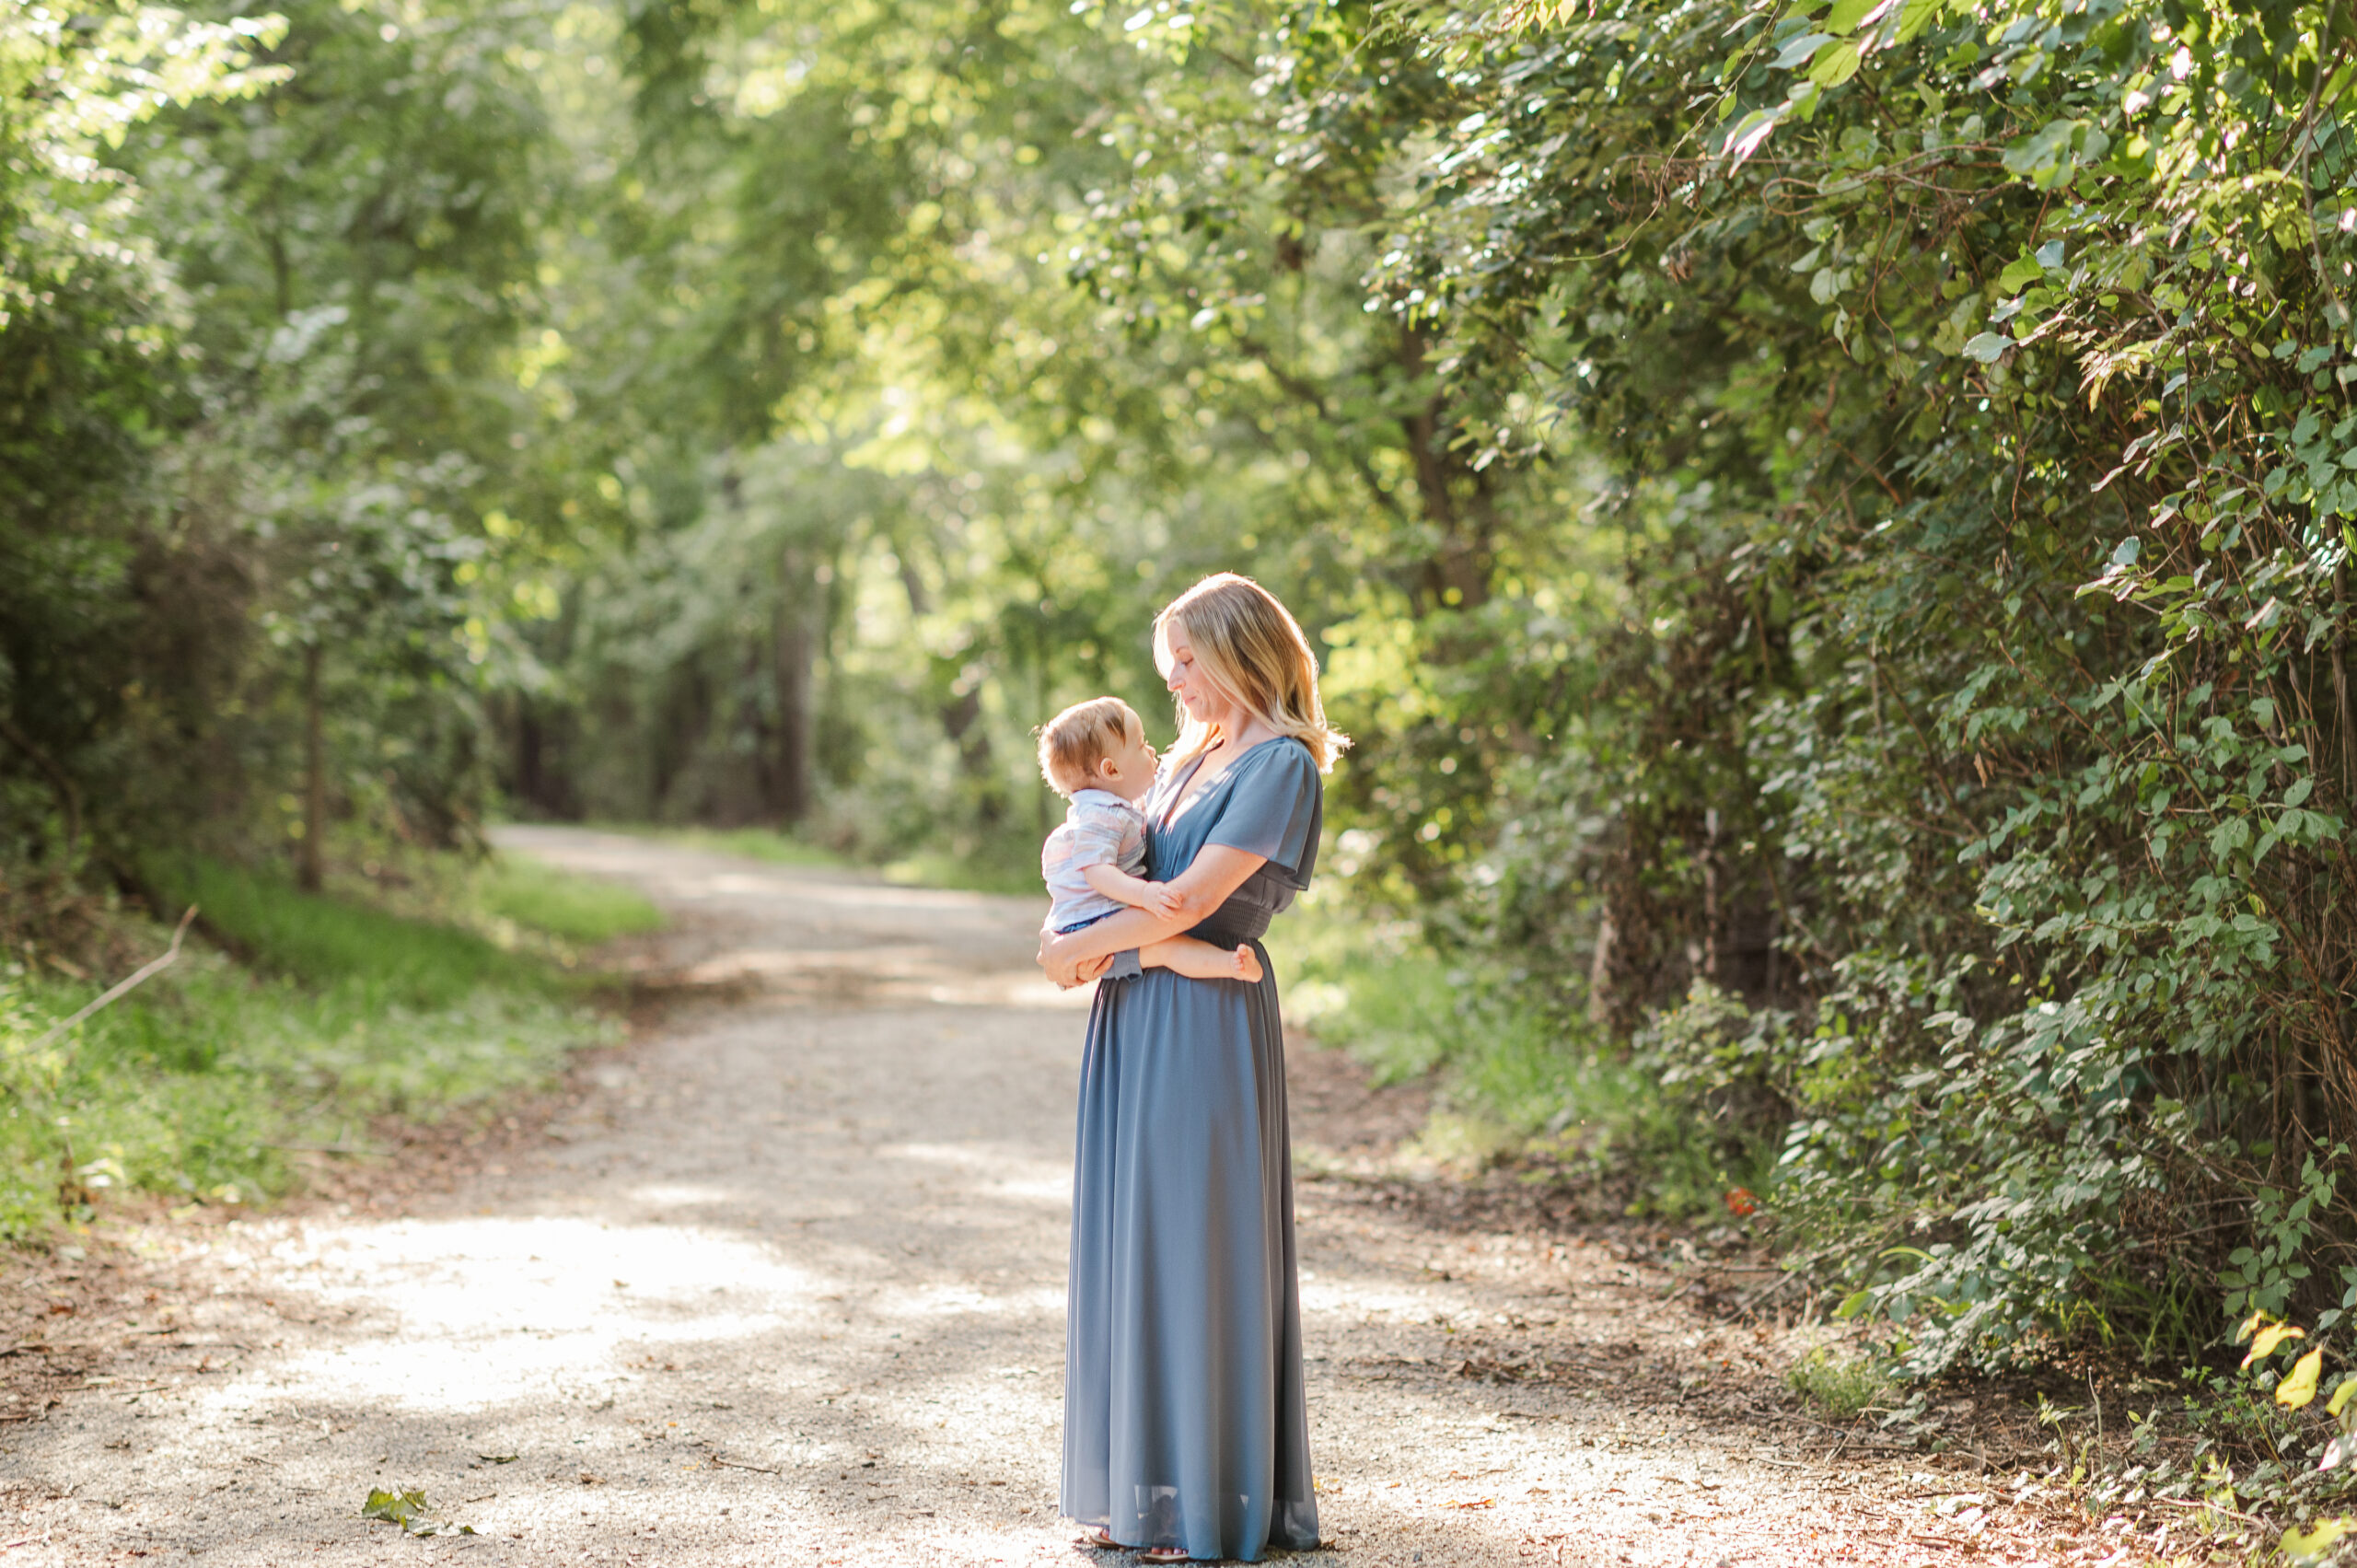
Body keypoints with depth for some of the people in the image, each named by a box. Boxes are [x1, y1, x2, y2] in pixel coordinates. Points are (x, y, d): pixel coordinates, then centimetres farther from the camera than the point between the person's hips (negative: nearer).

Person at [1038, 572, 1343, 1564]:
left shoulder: (1280, 765, -9)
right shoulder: (1189, 759, 17)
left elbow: (1194, 898, -16)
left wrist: (1080, 948, -6)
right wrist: (1081, 938, 3)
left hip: (1206, 1023, -8)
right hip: (1133, 1016, 8)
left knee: (1197, 1244, -4)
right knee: (1131, 1243, 9)